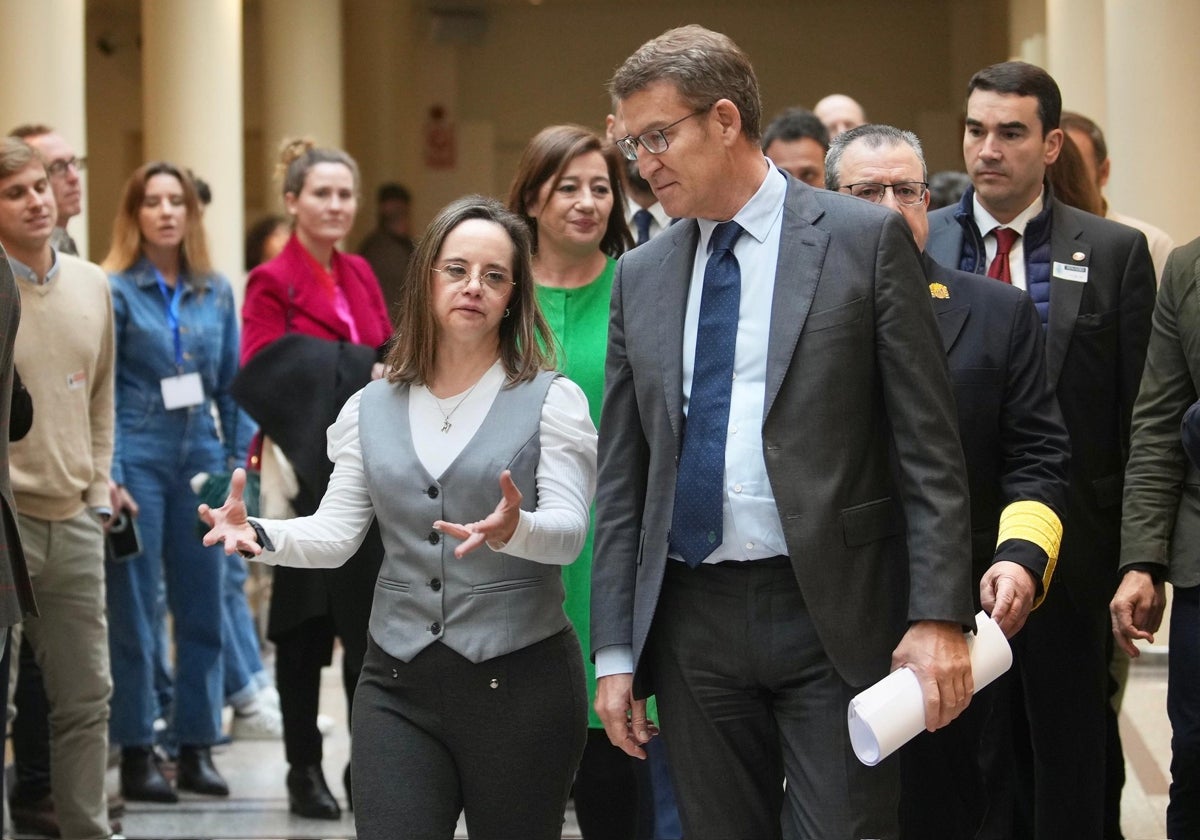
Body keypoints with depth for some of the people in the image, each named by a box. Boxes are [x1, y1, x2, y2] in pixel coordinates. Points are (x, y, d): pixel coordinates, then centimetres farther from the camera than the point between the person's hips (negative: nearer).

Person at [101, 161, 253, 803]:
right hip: (138, 456, -4)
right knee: (133, 612, 0)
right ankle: (136, 755, 6)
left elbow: (231, 384, 13)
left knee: (203, 606, 5)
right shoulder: (114, 290, -3)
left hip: (202, 456, 4)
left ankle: (197, 749, 13)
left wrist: (241, 461, 6)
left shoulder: (215, 292, 9)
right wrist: (109, 478, -13)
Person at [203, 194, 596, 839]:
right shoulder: (372, 409, 12)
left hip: (519, 682, -2)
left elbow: (568, 532, -11)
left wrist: (514, 530, -33)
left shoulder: (551, 400, 0)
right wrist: (259, 536, -14)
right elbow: (334, 533, 5)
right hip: (398, 687, 2)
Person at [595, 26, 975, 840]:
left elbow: (931, 446, -5)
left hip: (835, 617, -4)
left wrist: (940, 617, -12)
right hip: (692, 621, 4)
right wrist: (615, 651, 7)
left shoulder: (865, 238, -2)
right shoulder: (641, 274, 11)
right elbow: (622, 475, 12)